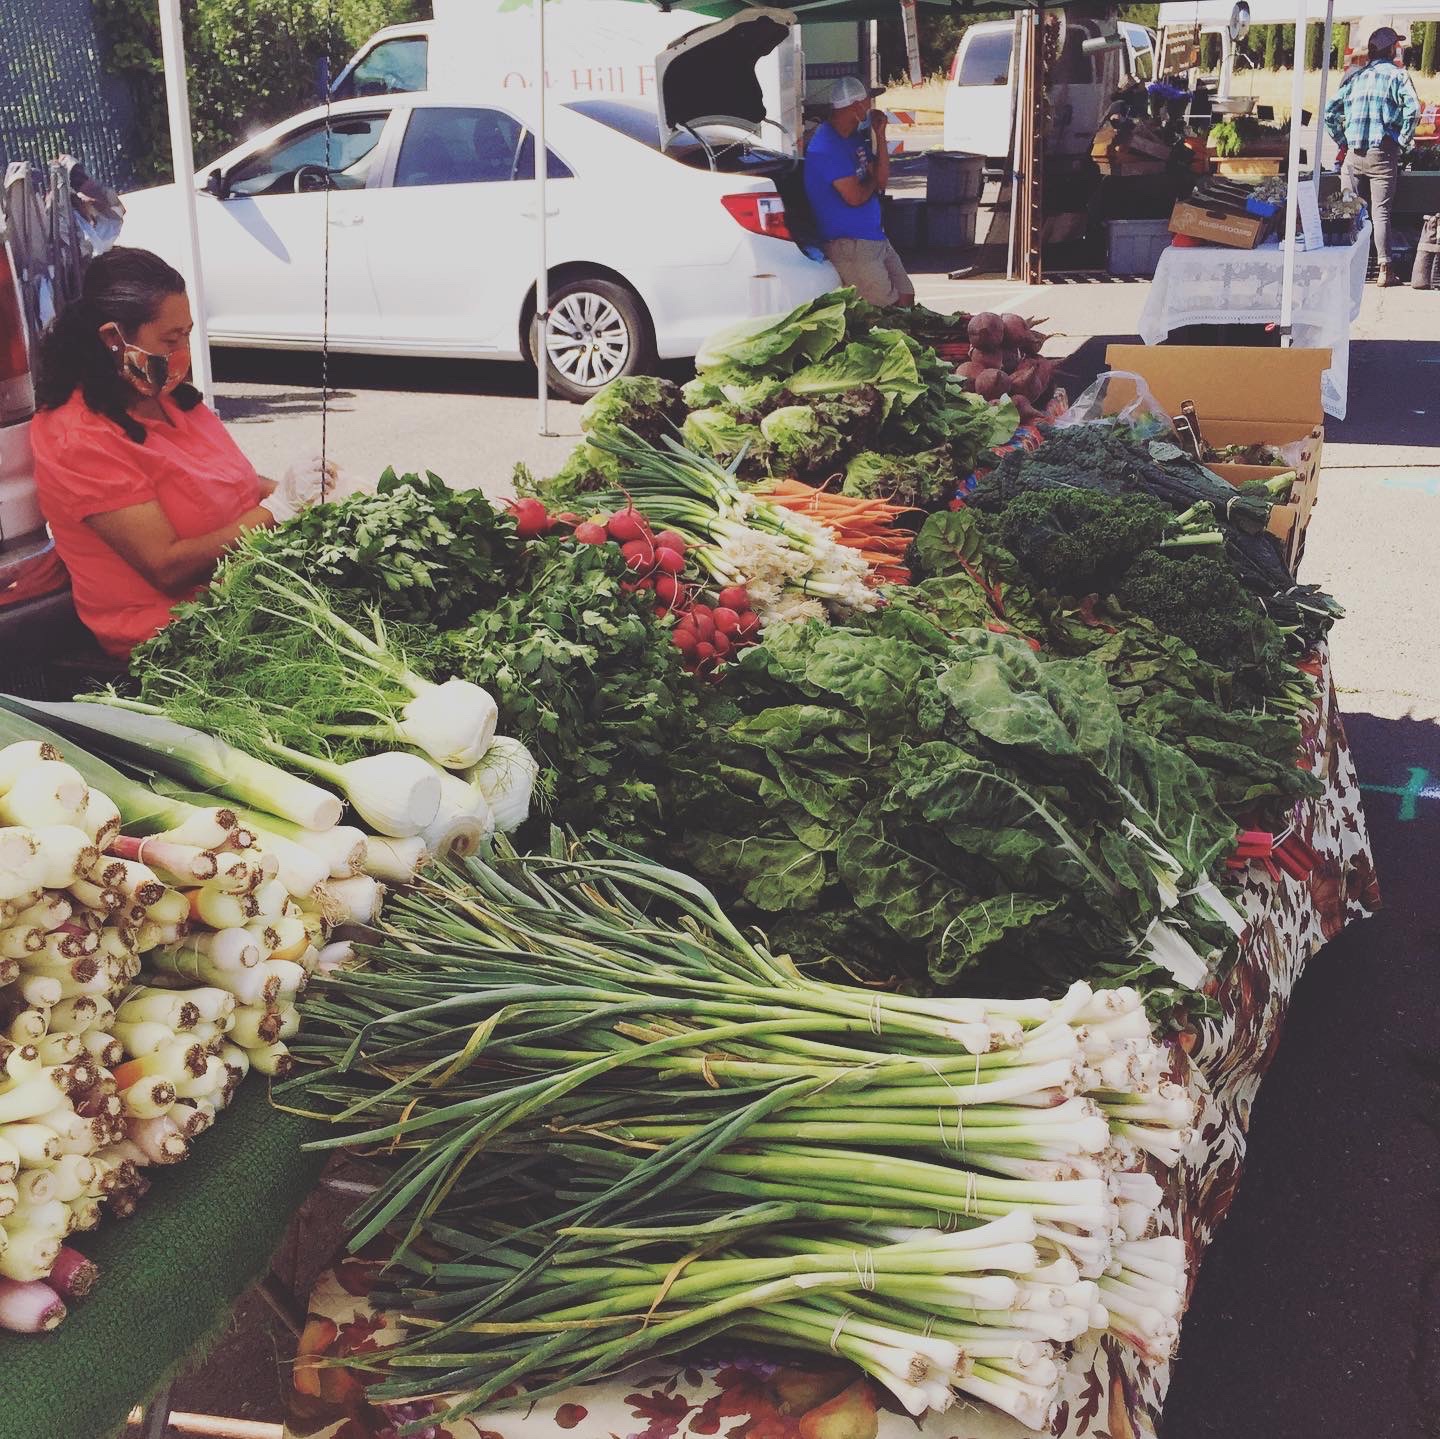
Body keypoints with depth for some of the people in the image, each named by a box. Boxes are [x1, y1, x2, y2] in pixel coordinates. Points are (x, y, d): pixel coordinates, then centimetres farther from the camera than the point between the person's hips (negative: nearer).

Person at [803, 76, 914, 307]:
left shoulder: (855, 138, 13)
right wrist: (872, 181, 2)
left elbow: (881, 180, 12)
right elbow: (854, 197, -21)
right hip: (849, 244, -10)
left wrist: (880, 136, 4)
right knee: (888, 310, -11)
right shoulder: (827, 145, -17)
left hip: (876, 238, 10)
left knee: (907, 299, 10)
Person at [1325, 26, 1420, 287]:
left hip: (1354, 154, 3)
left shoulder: (1354, 76, 14)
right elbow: (1412, 110, -13)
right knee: (1380, 211, -4)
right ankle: (1384, 269, -9)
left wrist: (1343, 143, 13)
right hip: (1382, 152, -3)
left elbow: (1329, 112, 10)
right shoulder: (1396, 74, 1)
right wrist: (1402, 143, -4)